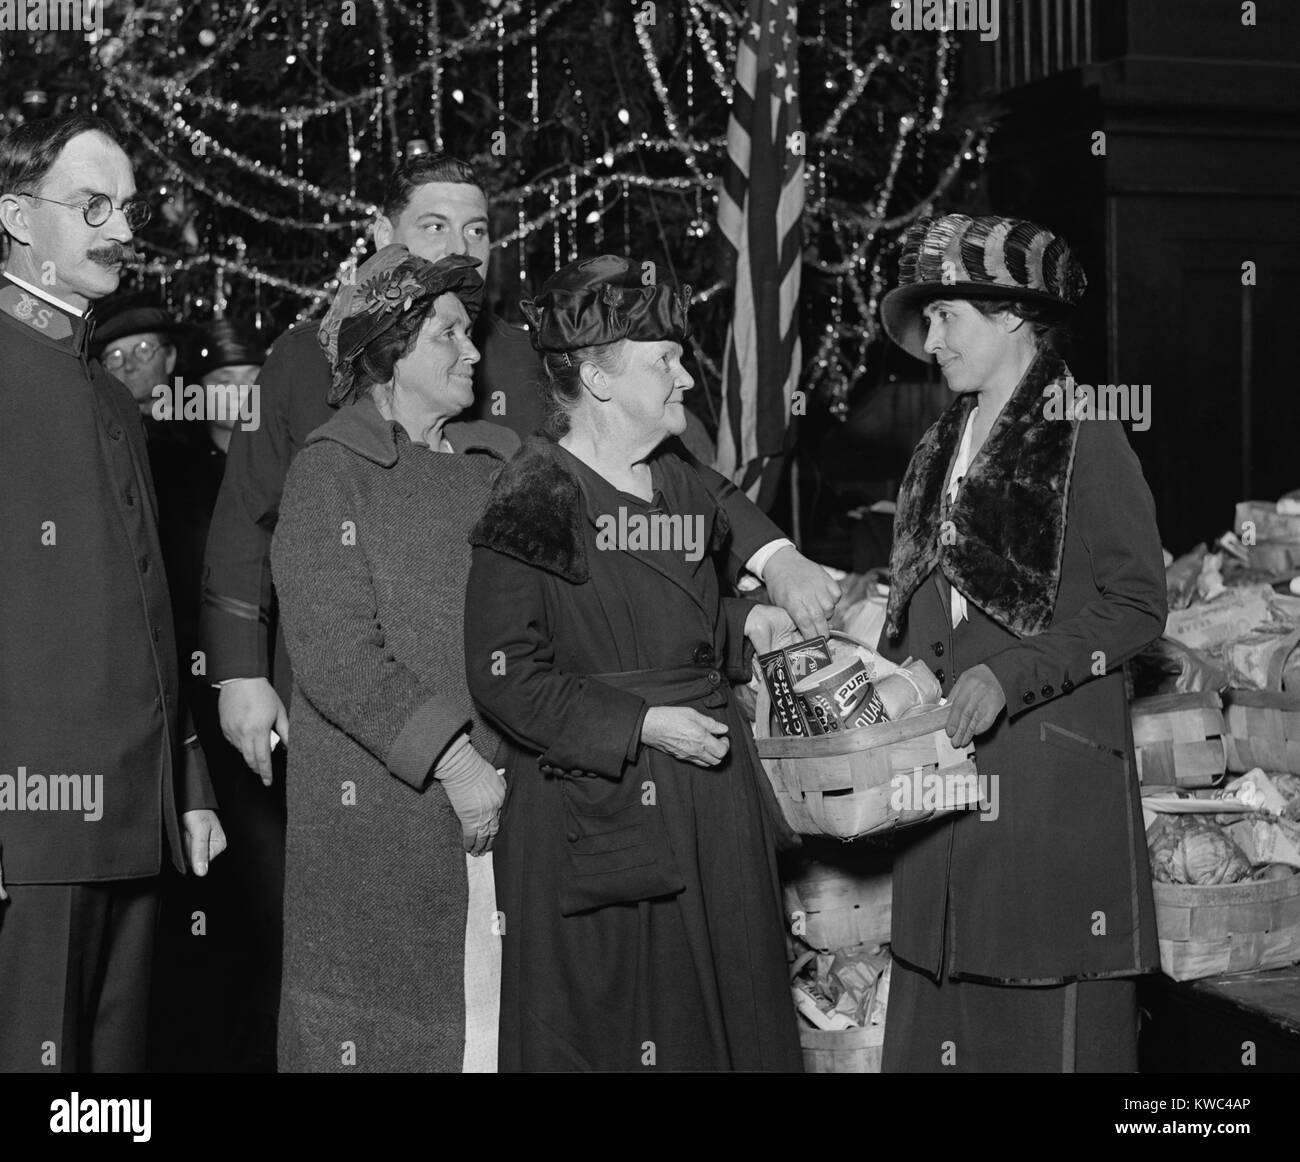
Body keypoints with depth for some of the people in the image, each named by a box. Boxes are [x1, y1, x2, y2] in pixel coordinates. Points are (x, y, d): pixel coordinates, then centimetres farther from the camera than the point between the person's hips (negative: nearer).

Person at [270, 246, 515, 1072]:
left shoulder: (500, 461, 13)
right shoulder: (332, 471, -3)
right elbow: (337, 657, -11)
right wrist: (452, 760, -17)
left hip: (507, 798, 4)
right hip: (381, 810, -4)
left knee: (498, 1016, 3)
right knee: (381, 1026, 1)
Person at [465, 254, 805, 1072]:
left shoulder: (682, 488, 13)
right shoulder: (535, 500, -10)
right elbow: (506, 676, -15)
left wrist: (742, 621, 7)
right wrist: (640, 724, -18)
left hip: (710, 788, 7)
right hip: (591, 814, -7)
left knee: (723, 1010, 10)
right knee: (600, 1026, 0)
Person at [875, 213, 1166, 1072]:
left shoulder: (1087, 441, -7)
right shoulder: (942, 452, 14)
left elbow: (1137, 606, -11)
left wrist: (1009, 675, -19)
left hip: (1055, 771, -6)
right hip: (950, 767, 7)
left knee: (1055, 1009, -1)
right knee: (941, 998, 8)